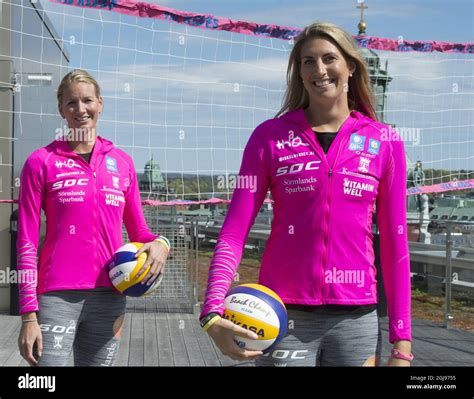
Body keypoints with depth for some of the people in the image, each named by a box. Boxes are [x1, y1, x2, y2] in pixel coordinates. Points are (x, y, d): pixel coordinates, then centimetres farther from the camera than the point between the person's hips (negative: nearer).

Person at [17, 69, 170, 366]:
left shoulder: (122, 162, 9)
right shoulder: (42, 162, 1)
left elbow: (138, 230, 15)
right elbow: (26, 242, -1)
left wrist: (158, 244, -9)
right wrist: (29, 314, -7)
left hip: (109, 297, 3)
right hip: (57, 298, -3)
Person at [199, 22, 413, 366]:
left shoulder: (385, 142, 3)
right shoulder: (270, 137, 1)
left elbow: (395, 244, 4)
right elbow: (235, 230, -5)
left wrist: (402, 341, 2)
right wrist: (213, 311, -19)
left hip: (356, 318, 1)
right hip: (283, 316, -1)